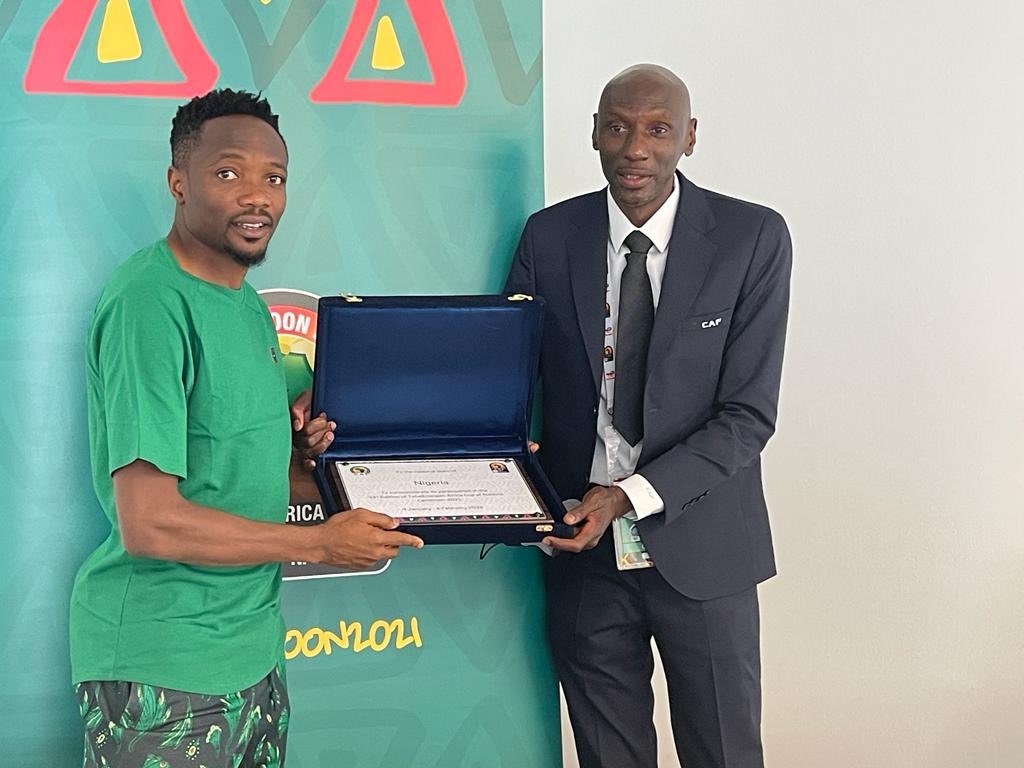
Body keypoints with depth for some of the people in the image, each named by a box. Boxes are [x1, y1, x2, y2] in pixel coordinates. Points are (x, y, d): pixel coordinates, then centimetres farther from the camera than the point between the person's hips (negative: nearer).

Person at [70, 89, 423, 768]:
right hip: (162, 666, -8)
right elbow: (149, 525, -24)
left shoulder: (245, 301, 9)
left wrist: (296, 446, 1)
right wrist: (321, 543, -14)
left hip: (251, 642, 8)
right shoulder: (151, 304, -19)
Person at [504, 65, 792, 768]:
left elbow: (748, 414, -11)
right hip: (583, 547, 2)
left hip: (698, 544, -2)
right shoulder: (550, 237, -1)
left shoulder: (753, 239, -8)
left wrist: (629, 496, -22)